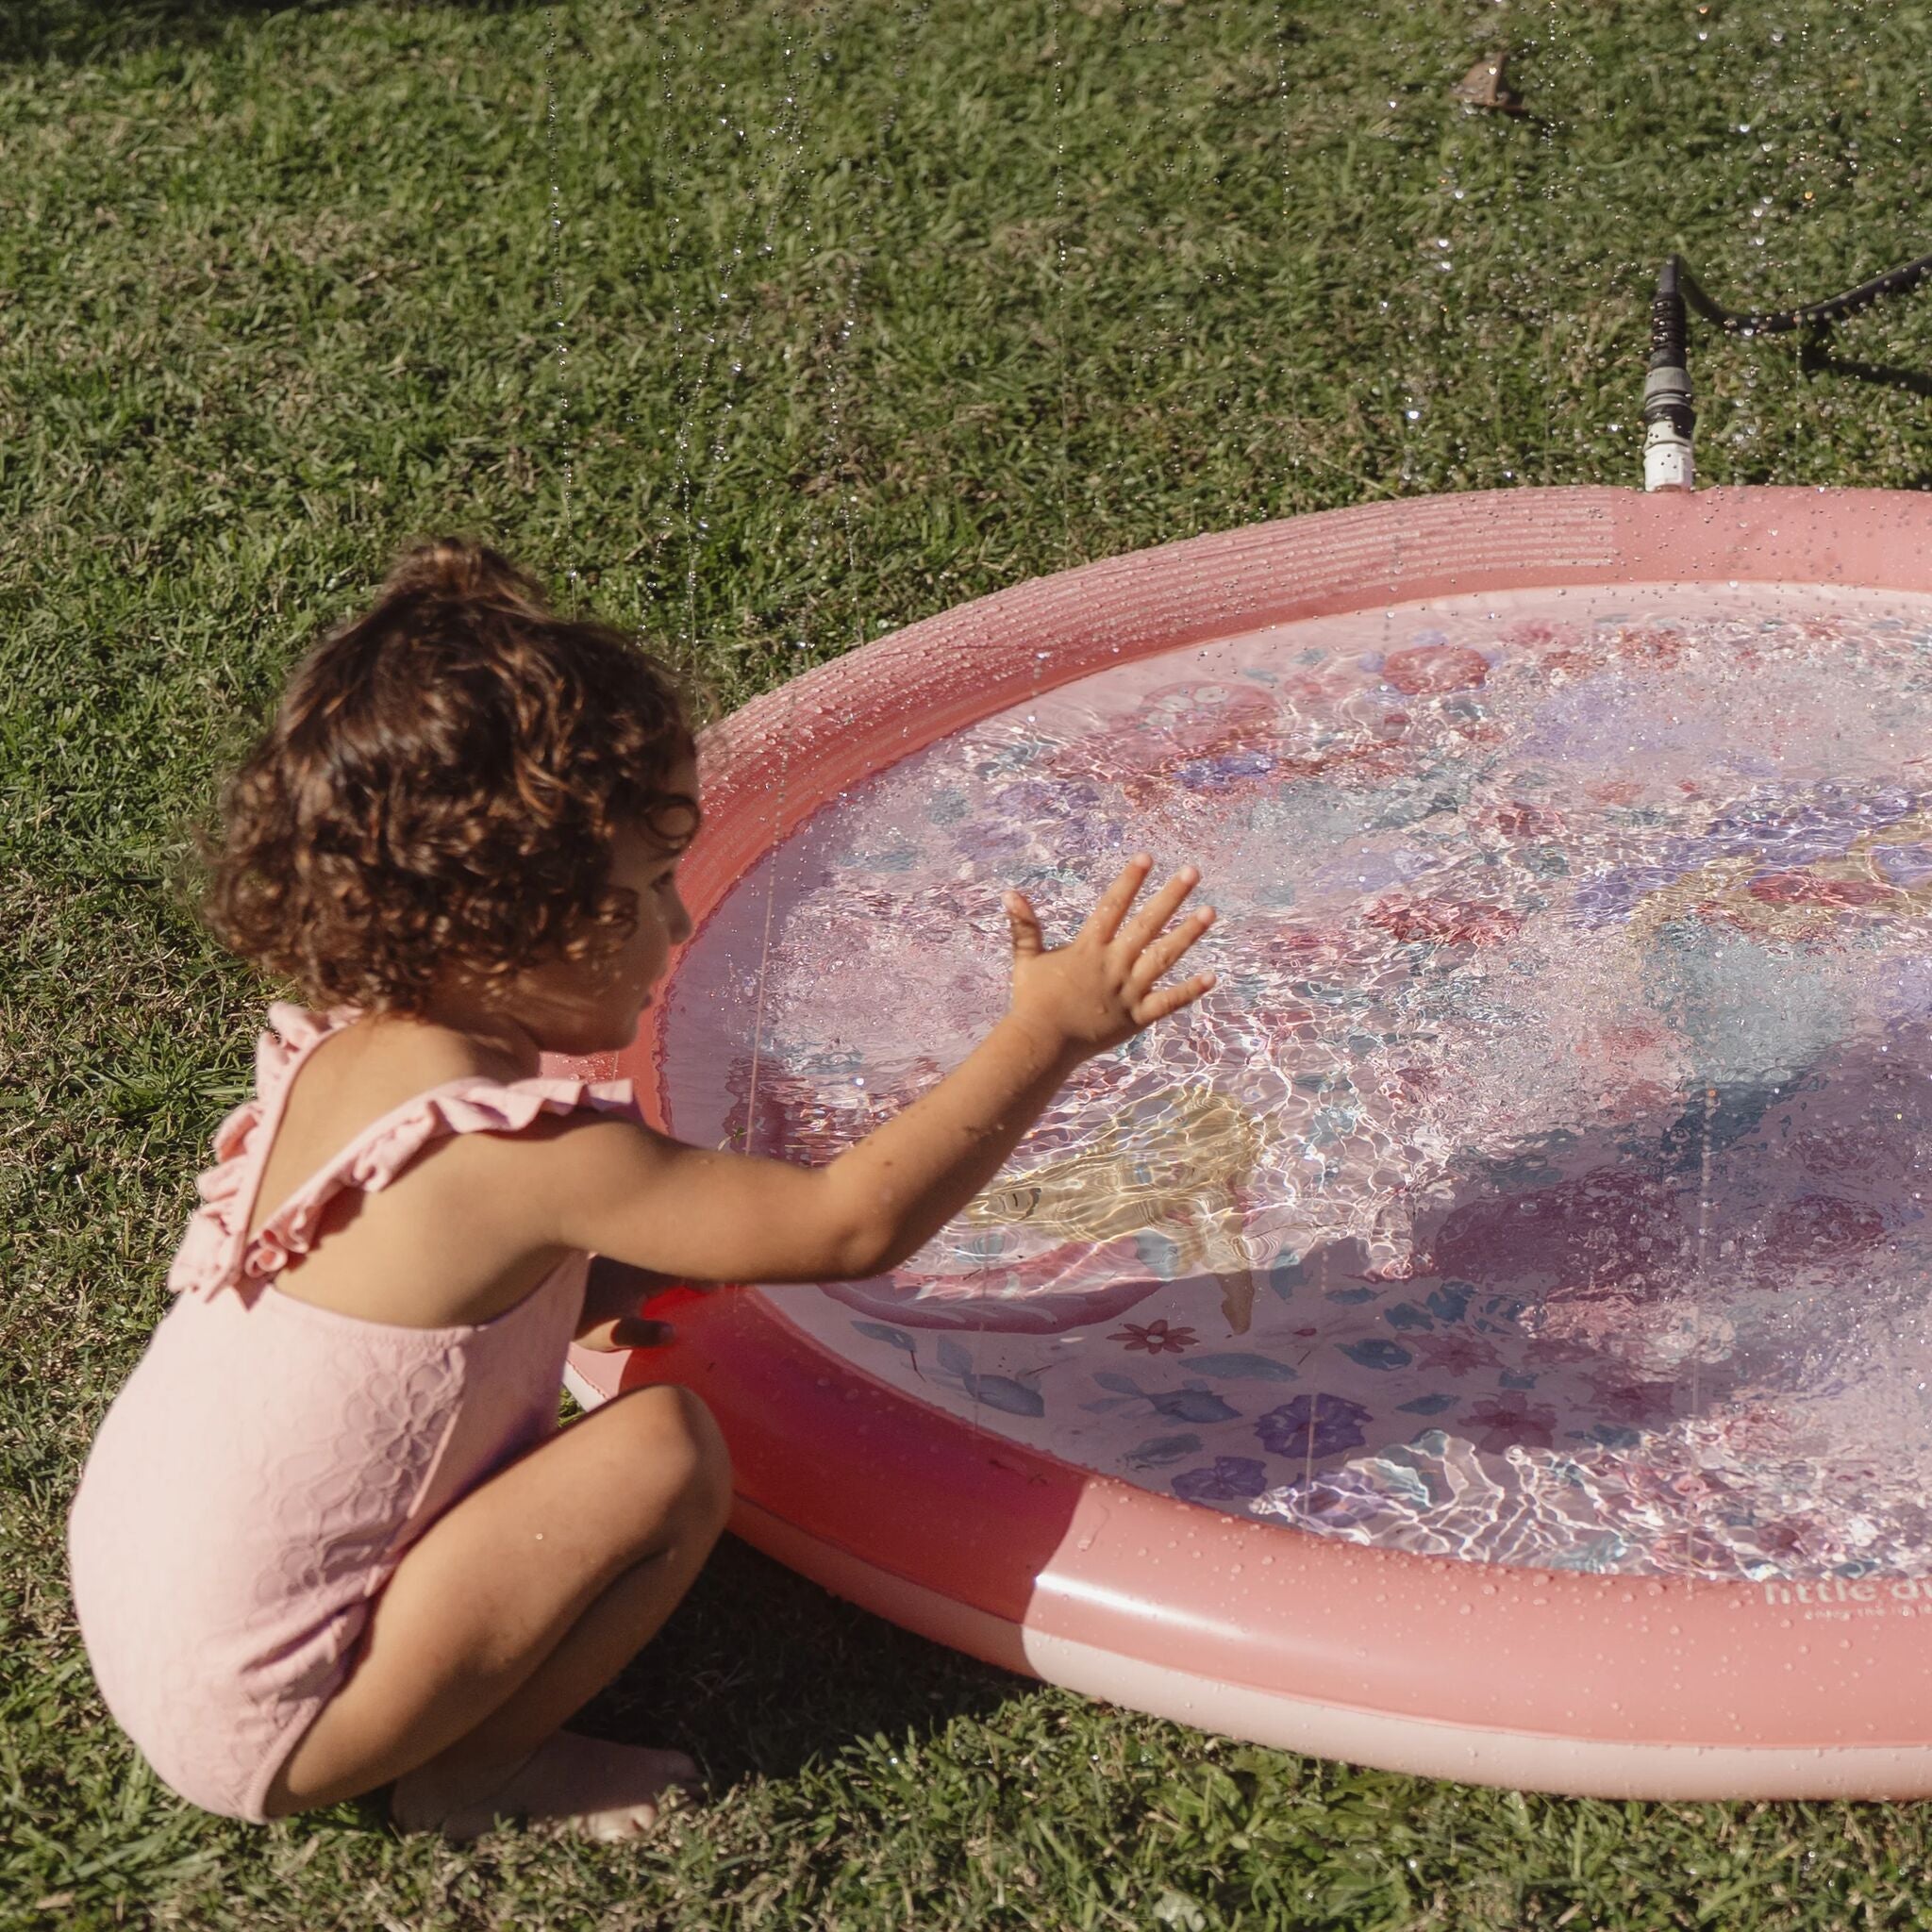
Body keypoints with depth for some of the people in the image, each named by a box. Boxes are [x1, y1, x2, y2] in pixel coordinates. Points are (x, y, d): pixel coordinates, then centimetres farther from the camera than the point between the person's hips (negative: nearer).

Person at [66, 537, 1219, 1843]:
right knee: (665, 1452, -13)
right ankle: (472, 1774, 3)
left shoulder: (342, 1050, 0)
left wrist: (619, 1281, 1)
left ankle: (473, 1741, 14)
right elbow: (851, 1224, -20)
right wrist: (1048, 1036, -14)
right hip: (263, 1726, -8)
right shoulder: (532, 1153, -25)